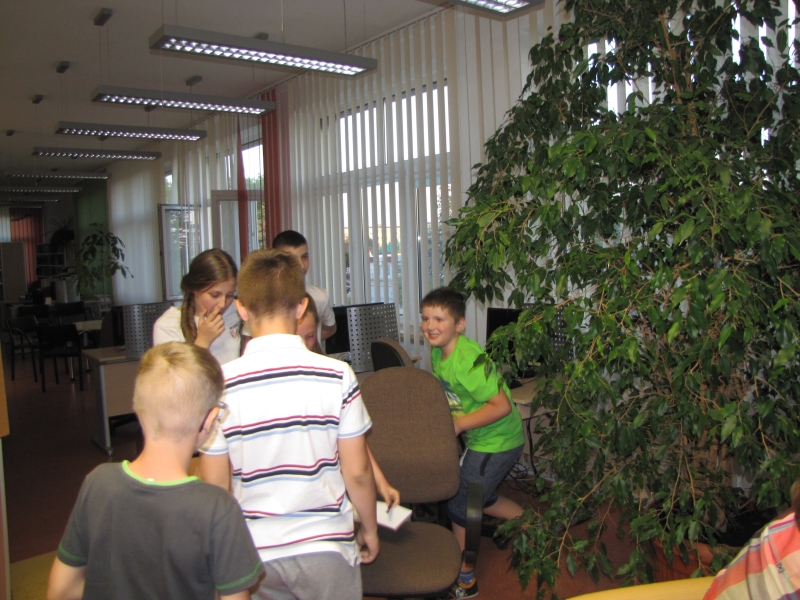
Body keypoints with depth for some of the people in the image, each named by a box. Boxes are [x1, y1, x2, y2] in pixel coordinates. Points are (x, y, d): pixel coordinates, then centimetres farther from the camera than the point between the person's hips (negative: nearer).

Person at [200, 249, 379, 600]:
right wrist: (370, 529, 8)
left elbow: (215, 485, -6)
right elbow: (357, 472, -10)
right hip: (326, 546, -1)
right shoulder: (337, 376, -16)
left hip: (256, 552, 2)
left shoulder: (220, 385, -13)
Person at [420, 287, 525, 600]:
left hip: (495, 442, -9)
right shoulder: (438, 352, -1)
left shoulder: (467, 360, -29)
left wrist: (459, 424, -25)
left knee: (460, 506, 3)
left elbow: (502, 406, -30)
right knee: (480, 497, 24)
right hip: (481, 438, 9)